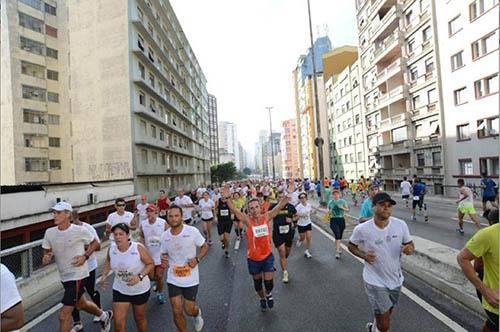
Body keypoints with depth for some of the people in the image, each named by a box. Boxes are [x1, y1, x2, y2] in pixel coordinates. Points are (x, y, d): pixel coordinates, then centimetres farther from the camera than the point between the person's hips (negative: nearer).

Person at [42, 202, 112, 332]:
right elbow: (47, 252, 7)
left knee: (63, 315, -7)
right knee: (81, 304, 26)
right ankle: (104, 316, 52)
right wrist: (46, 258, -15)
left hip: (78, 275, -7)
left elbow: (95, 243, -3)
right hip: (64, 276, 7)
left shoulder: (79, 230, -17)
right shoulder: (49, 232, -3)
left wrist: (85, 256, -16)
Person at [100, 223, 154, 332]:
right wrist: (104, 275, -3)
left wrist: (140, 276, -29)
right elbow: (108, 261, 11)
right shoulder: (111, 248, -12)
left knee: (140, 318, 19)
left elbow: (151, 264, -15)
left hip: (140, 290, -2)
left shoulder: (138, 248, -25)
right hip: (119, 290, 3)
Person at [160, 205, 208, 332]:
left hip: (190, 279, -2)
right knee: (177, 311, 6)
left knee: (189, 310, 9)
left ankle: (197, 313, 47)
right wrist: (163, 258, -14)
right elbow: (164, 253, 9)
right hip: (173, 279, 3)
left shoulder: (192, 231, -17)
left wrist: (197, 259, -20)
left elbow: (205, 246, -4)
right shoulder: (165, 236, -6)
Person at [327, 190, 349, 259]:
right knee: (337, 235, -14)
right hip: (333, 220, -1)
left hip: (341, 220, 1)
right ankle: (337, 252, -9)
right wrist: (329, 212, -11)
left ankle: (338, 248, 37)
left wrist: (342, 208, -16)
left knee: (340, 236, 14)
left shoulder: (343, 201, -1)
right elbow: (328, 211, 12)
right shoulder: (330, 202, 1)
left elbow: (348, 210, 2)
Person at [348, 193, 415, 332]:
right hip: (375, 281, -4)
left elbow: (410, 244, 2)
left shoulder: (401, 225, -13)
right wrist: (363, 255, -22)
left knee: (388, 313, 28)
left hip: (396, 279, 5)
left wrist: (409, 249, -21)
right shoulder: (362, 229, -21)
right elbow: (351, 245, -4)